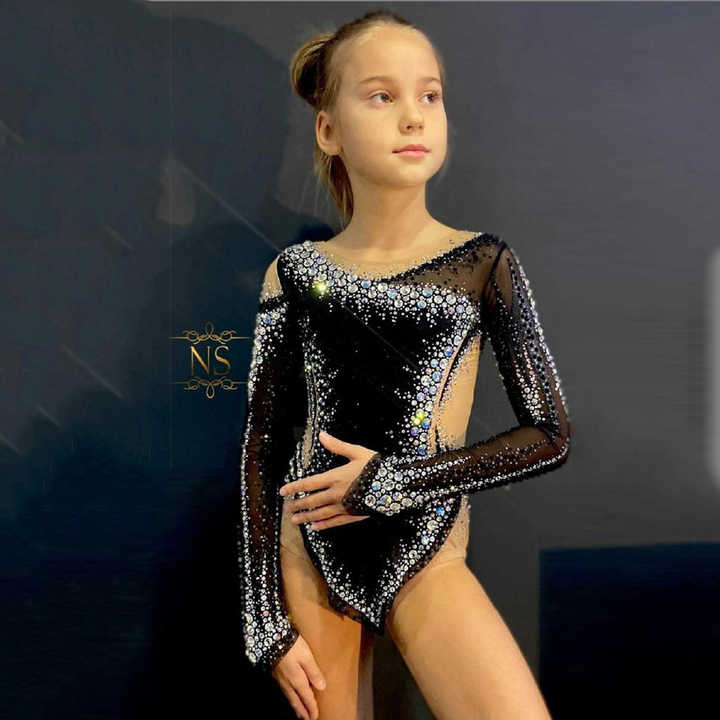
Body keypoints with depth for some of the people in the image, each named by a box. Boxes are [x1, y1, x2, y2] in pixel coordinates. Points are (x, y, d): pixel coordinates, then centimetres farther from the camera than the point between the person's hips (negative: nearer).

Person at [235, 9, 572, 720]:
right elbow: (262, 446, 2)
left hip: (424, 562, -1)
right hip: (309, 559, 1)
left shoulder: (483, 263, -3)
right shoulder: (295, 272, 0)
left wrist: (392, 481, -11)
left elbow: (550, 434, -2)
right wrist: (268, 623, 0)